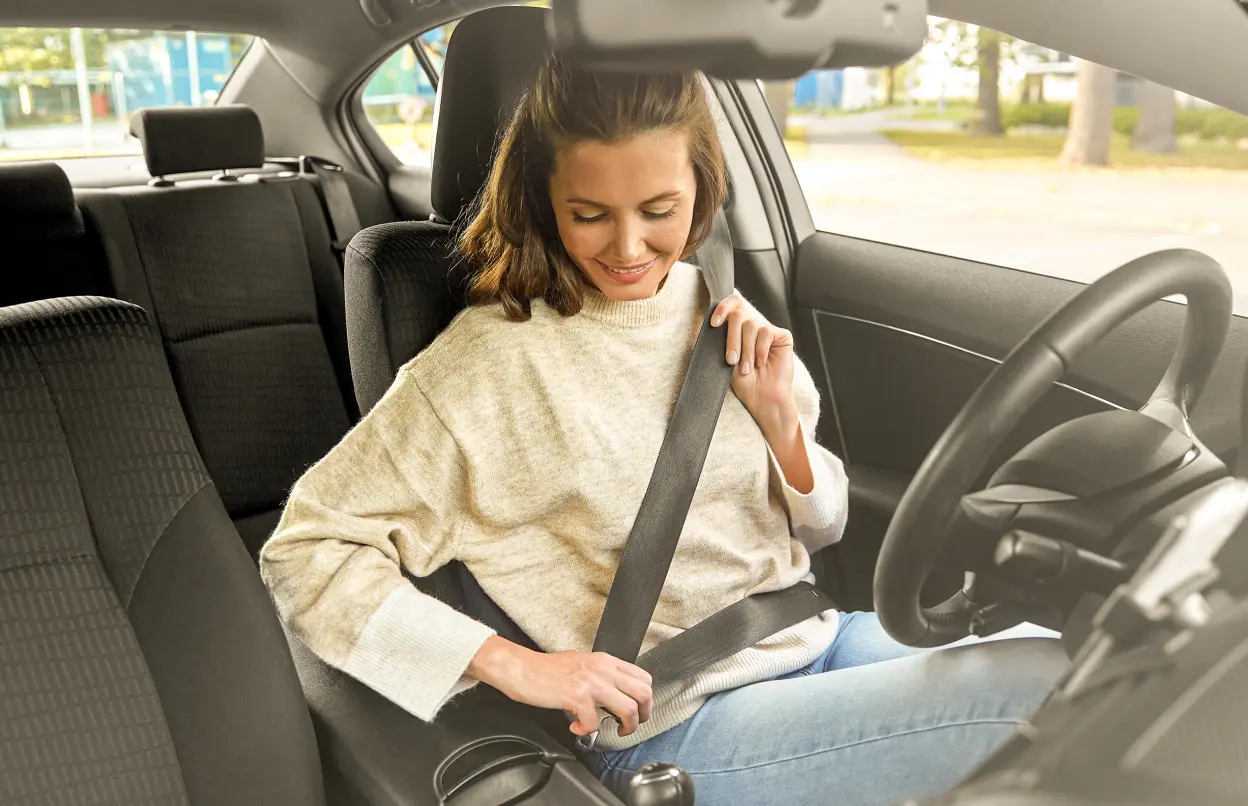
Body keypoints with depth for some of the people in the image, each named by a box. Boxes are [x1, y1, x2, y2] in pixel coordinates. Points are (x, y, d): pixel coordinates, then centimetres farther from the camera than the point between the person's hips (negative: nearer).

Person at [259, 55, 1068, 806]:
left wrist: (779, 419, -8)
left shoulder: (720, 313, 4)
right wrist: (516, 665, -18)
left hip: (813, 641, 7)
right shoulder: (492, 362, -13)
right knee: (1051, 686, -18)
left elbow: (820, 528, 13)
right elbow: (306, 551, -11)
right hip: (678, 726, -6)